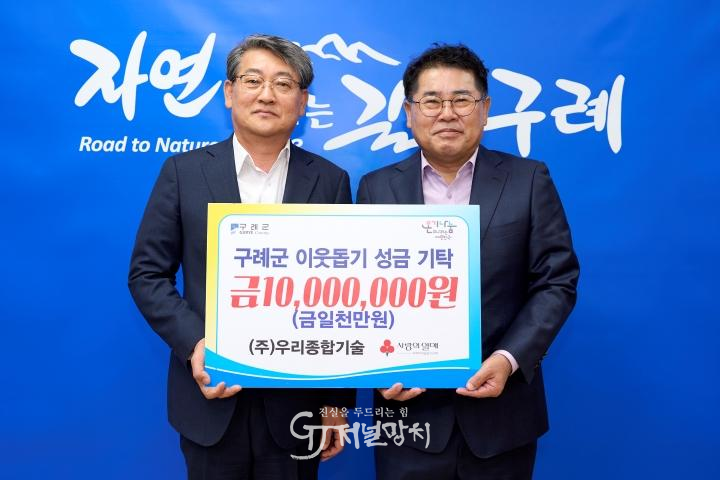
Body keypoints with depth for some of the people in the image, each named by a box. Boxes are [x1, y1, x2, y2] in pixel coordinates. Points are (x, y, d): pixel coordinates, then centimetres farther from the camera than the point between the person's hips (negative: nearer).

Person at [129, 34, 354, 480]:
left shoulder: (331, 181, -1)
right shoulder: (184, 171, -2)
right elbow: (147, 273, 1)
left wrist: (338, 401, 2)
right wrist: (194, 344, -15)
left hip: (297, 401, 0)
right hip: (211, 397, 0)